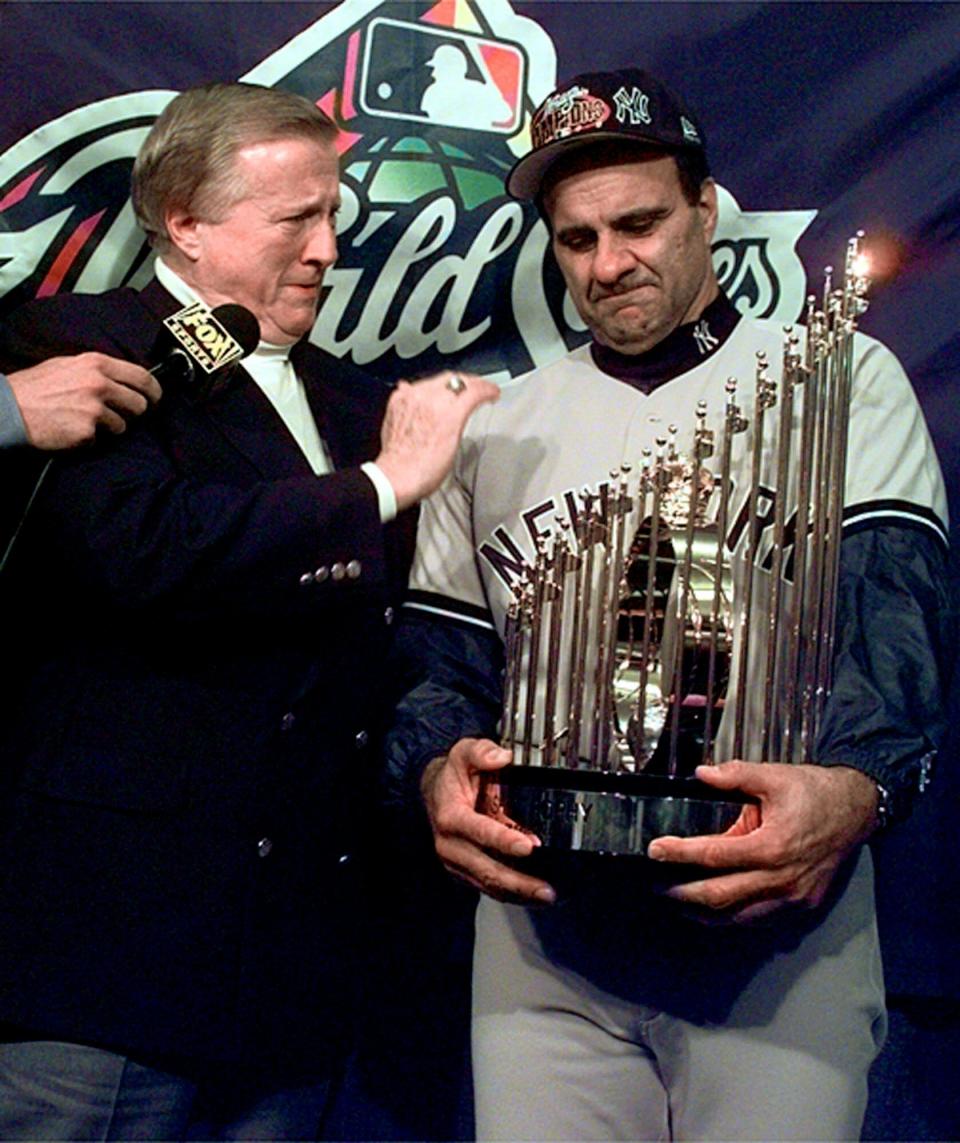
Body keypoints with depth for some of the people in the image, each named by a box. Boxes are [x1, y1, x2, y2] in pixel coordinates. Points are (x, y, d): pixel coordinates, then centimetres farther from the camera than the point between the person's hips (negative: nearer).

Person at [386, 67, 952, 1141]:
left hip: (779, 920, -2)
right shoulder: (497, 428, 12)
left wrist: (853, 785, -30)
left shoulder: (840, 380, 3)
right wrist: (438, 769, -12)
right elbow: (442, 652, 11)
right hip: (543, 920, 2)